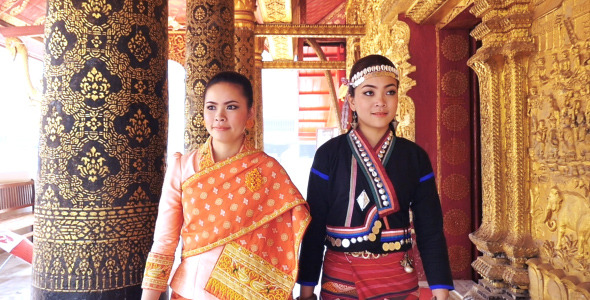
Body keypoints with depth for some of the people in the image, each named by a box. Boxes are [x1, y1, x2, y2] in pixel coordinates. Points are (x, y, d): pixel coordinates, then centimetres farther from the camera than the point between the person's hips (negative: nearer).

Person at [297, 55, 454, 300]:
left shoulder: (415, 156, -2)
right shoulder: (329, 154, -8)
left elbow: (430, 229, -1)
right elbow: (314, 226, -6)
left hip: (399, 279, 2)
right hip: (339, 279, -1)